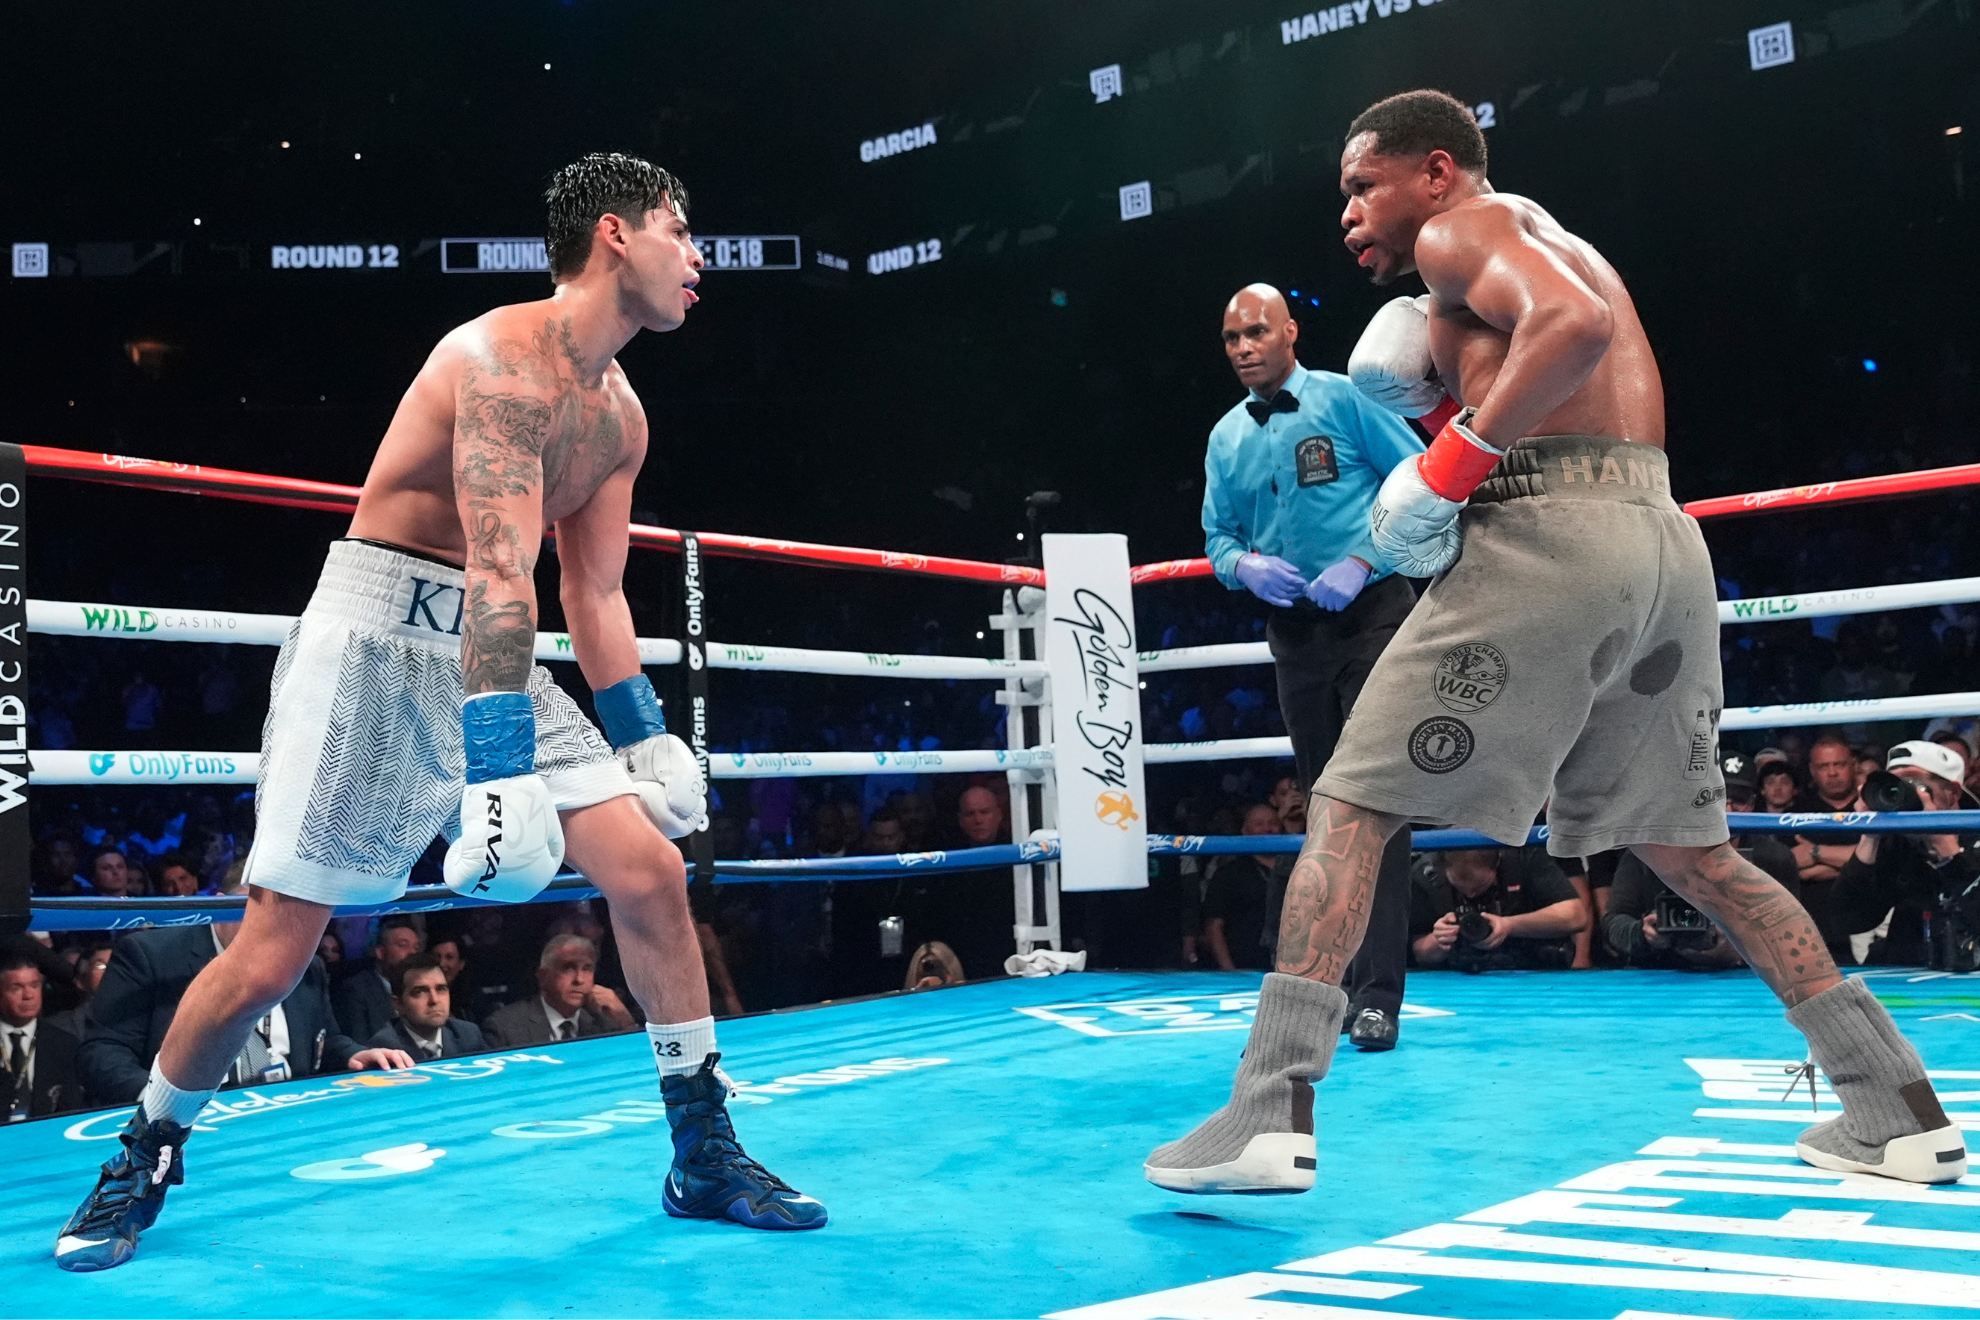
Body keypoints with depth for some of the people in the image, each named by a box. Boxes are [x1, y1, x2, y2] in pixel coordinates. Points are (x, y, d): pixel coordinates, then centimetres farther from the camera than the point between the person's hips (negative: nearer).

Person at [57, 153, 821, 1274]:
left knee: (653, 871, -6)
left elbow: (596, 593, 16)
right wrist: (497, 772, -33)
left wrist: (646, 738, 14)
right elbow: (500, 573, -28)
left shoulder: (619, 415, 10)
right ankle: (145, 1158, 22)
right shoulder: (505, 358, -18)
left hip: (492, 654, 8)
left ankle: (706, 1156, 4)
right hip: (375, 636, -7)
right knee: (273, 953, -5)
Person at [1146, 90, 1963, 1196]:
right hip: (1667, 540, 9)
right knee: (1688, 846, 19)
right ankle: (1897, 1111, 20)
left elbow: (1575, 324, -19)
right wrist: (1445, 388, 17)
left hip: (1547, 538, -9)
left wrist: (1451, 463, -16)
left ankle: (1272, 1114, -11)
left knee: (1348, 809, -5)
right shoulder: (1557, 244, 30)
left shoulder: (1461, 228, 2)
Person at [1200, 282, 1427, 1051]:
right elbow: (1216, 539, 15)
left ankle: (1378, 994, -10)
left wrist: (1362, 561, -17)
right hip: (1294, 631, 5)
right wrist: (1245, 566, -8)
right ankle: (1340, 978, 22)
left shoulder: (1344, 399, -4)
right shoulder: (1225, 438, 11)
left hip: (1371, 613, -5)